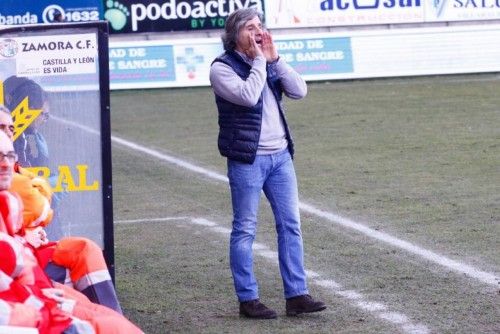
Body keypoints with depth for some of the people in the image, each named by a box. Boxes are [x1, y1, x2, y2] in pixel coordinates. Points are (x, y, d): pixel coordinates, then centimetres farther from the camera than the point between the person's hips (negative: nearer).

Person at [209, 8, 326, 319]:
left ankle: (297, 295, 9)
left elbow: (299, 90, -1)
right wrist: (259, 61, -14)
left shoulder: (269, 62, 12)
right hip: (247, 160, -6)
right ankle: (248, 299, 6)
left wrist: (274, 58, -6)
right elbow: (248, 96, -23)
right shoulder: (222, 68, -7)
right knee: (245, 230, -1)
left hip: (280, 156, 6)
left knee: (291, 225, 5)